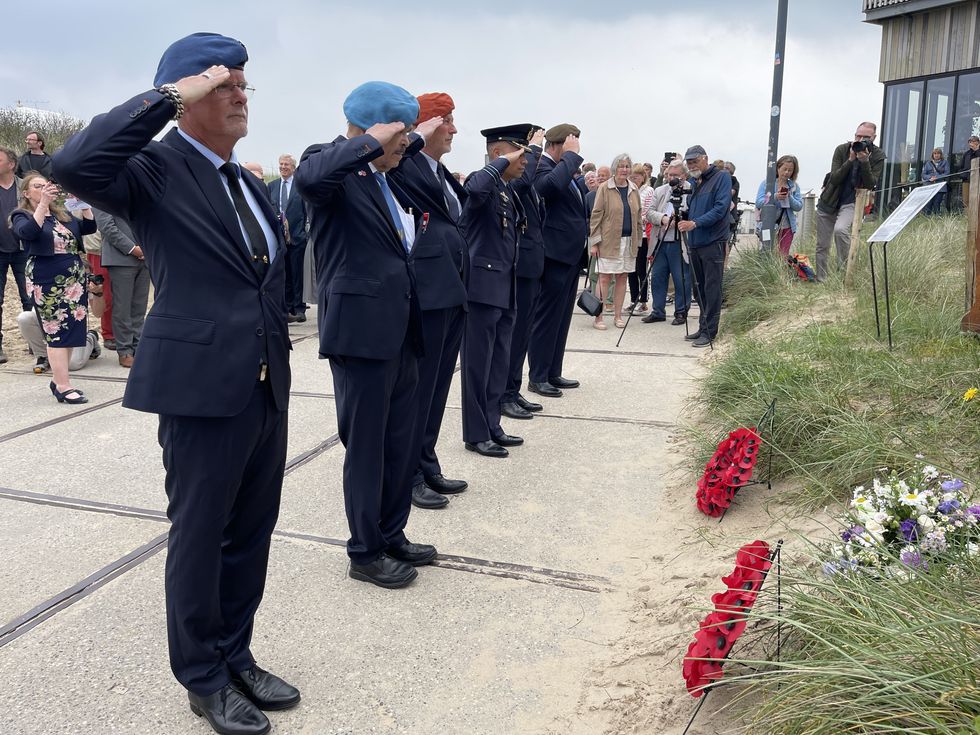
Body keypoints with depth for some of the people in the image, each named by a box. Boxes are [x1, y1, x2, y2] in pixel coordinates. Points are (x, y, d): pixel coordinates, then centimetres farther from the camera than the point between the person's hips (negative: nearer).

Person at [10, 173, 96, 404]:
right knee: (57, 332, -7)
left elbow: (88, 227, 10)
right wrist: (43, 203, -28)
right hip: (48, 282, -5)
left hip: (75, 278, 6)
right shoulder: (21, 216, 1)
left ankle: (58, 379, 15)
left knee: (73, 329, 4)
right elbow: (28, 232, -21)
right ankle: (63, 387, -6)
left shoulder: (62, 213, 18)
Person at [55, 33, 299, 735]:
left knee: (252, 531, 16)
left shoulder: (251, 183, 15)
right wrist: (169, 96, -23)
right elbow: (75, 164, -29)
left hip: (267, 387, 7)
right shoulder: (154, 169, -7)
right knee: (199, 534, 7)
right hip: (203, 386, -7)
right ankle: (203, 679, 25)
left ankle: (236, 655, 34)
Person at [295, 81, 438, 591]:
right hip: (360, 329, -8)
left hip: (399, 330, 8)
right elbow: (309, 178, -35)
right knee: (366, 446, 3)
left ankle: (392, 536, 33)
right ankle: (365, 553, 19)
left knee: (402, 443, 16)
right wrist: (373, 142, -25)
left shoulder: (387, 173, 14)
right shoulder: (330, 161, -9)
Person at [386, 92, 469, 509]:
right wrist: (419, 134, -21)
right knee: (419, 386, 0)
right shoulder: (404, 166, -8)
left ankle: (427, 466, 27)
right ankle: (408, 476, 12)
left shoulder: (443, 173, 18)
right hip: (426, 291, -9)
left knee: (438, 386, 15)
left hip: (452, 290, 9)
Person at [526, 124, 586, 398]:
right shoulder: (541, 167, -13)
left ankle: (553, 373, 23)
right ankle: (537, 377, 5)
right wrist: (571, 155, -23)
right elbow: (552, 184, -36)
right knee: (547, 317, -3)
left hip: (570, 254, 10)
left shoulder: (563, 169, 16)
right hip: (555, 255, -10)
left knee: (561, 318, 14)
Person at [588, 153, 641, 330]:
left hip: (629, 241, 5)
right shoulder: (604, 188, -3)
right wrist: (594, 241, -11)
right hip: (609, 241, -4)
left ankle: (618, 315, 16)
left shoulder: (634, 189, 11)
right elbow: (596, 215, -5)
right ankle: (598, 317, 1)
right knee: (605, 278, -4)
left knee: (622, 277, 8)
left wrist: (638, 240, 11)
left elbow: (638, 216, 16)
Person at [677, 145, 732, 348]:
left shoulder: (721, 177, -5)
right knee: (699, 288, 12)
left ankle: (710, 331, -1)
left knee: (711, 289, -5)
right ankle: (703, 327, 21)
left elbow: (720, 208, -15)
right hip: (694, 243, 8)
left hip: (713, 243, -8)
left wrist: (695, 223, -22)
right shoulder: (695, 183, 17)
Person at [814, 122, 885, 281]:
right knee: (822, 246, 6)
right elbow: (834, 179, -13)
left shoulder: (878, 156, -6)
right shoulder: (842, 150, -6)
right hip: (829, 202, 2)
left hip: (852, 202, -2)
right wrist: (851, 160, -24)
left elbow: (871, 184, -15)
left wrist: (864, 161, -26)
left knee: (840, 229, -33)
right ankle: (821, 280, 19)